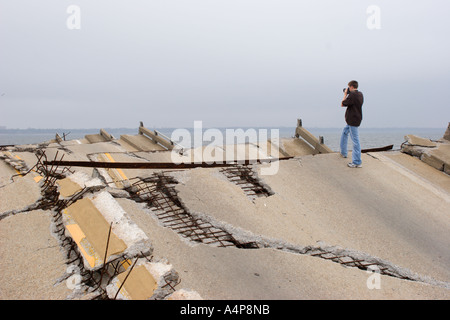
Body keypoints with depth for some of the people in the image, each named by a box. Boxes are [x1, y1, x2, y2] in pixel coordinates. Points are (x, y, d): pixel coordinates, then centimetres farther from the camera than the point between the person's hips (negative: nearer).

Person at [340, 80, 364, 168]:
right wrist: (348, 94, 17)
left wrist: (345, 94, -2)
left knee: (355, 140, -8)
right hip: (352, 120, 11)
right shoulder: (360, 94, 10)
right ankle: (343, 153, 39)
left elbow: (342, 104, -13)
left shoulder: (352, 95, -19)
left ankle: (357, 162, -5)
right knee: (344, 133, 28)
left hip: (353, 121, -11)